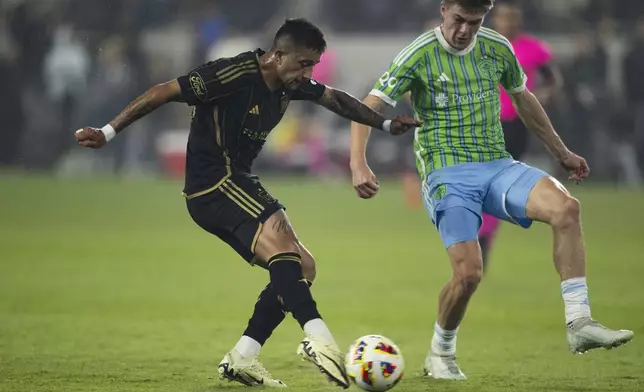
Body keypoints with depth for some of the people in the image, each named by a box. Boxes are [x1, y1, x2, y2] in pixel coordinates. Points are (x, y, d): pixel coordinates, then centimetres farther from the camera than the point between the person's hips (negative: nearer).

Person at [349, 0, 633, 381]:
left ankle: (579, 325, -23)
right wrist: (359, 165, -22)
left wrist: (561, 152, 30)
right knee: (468, 272, -20)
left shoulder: (497, 48, 8)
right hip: (449, 175, -4)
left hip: (498, 167, 4)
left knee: (566, 207, -24)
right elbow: (368, 107, -7)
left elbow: (523, 99, 25)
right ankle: (441, 356, 9)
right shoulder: (420, 55, -6)